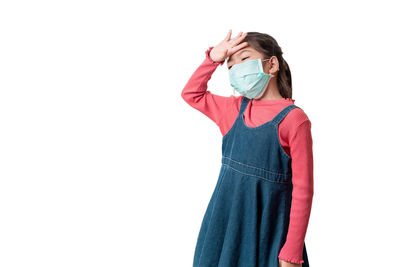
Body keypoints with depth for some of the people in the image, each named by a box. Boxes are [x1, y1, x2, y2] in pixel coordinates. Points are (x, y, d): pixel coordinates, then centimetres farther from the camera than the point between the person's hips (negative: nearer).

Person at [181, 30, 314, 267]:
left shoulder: (293, 119, -12)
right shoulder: (235, 109, 7)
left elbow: (303, 190, -13)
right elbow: (191, 94, 21)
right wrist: (213, 59, 6)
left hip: (267, 230, -5)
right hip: (224, 223, 6)